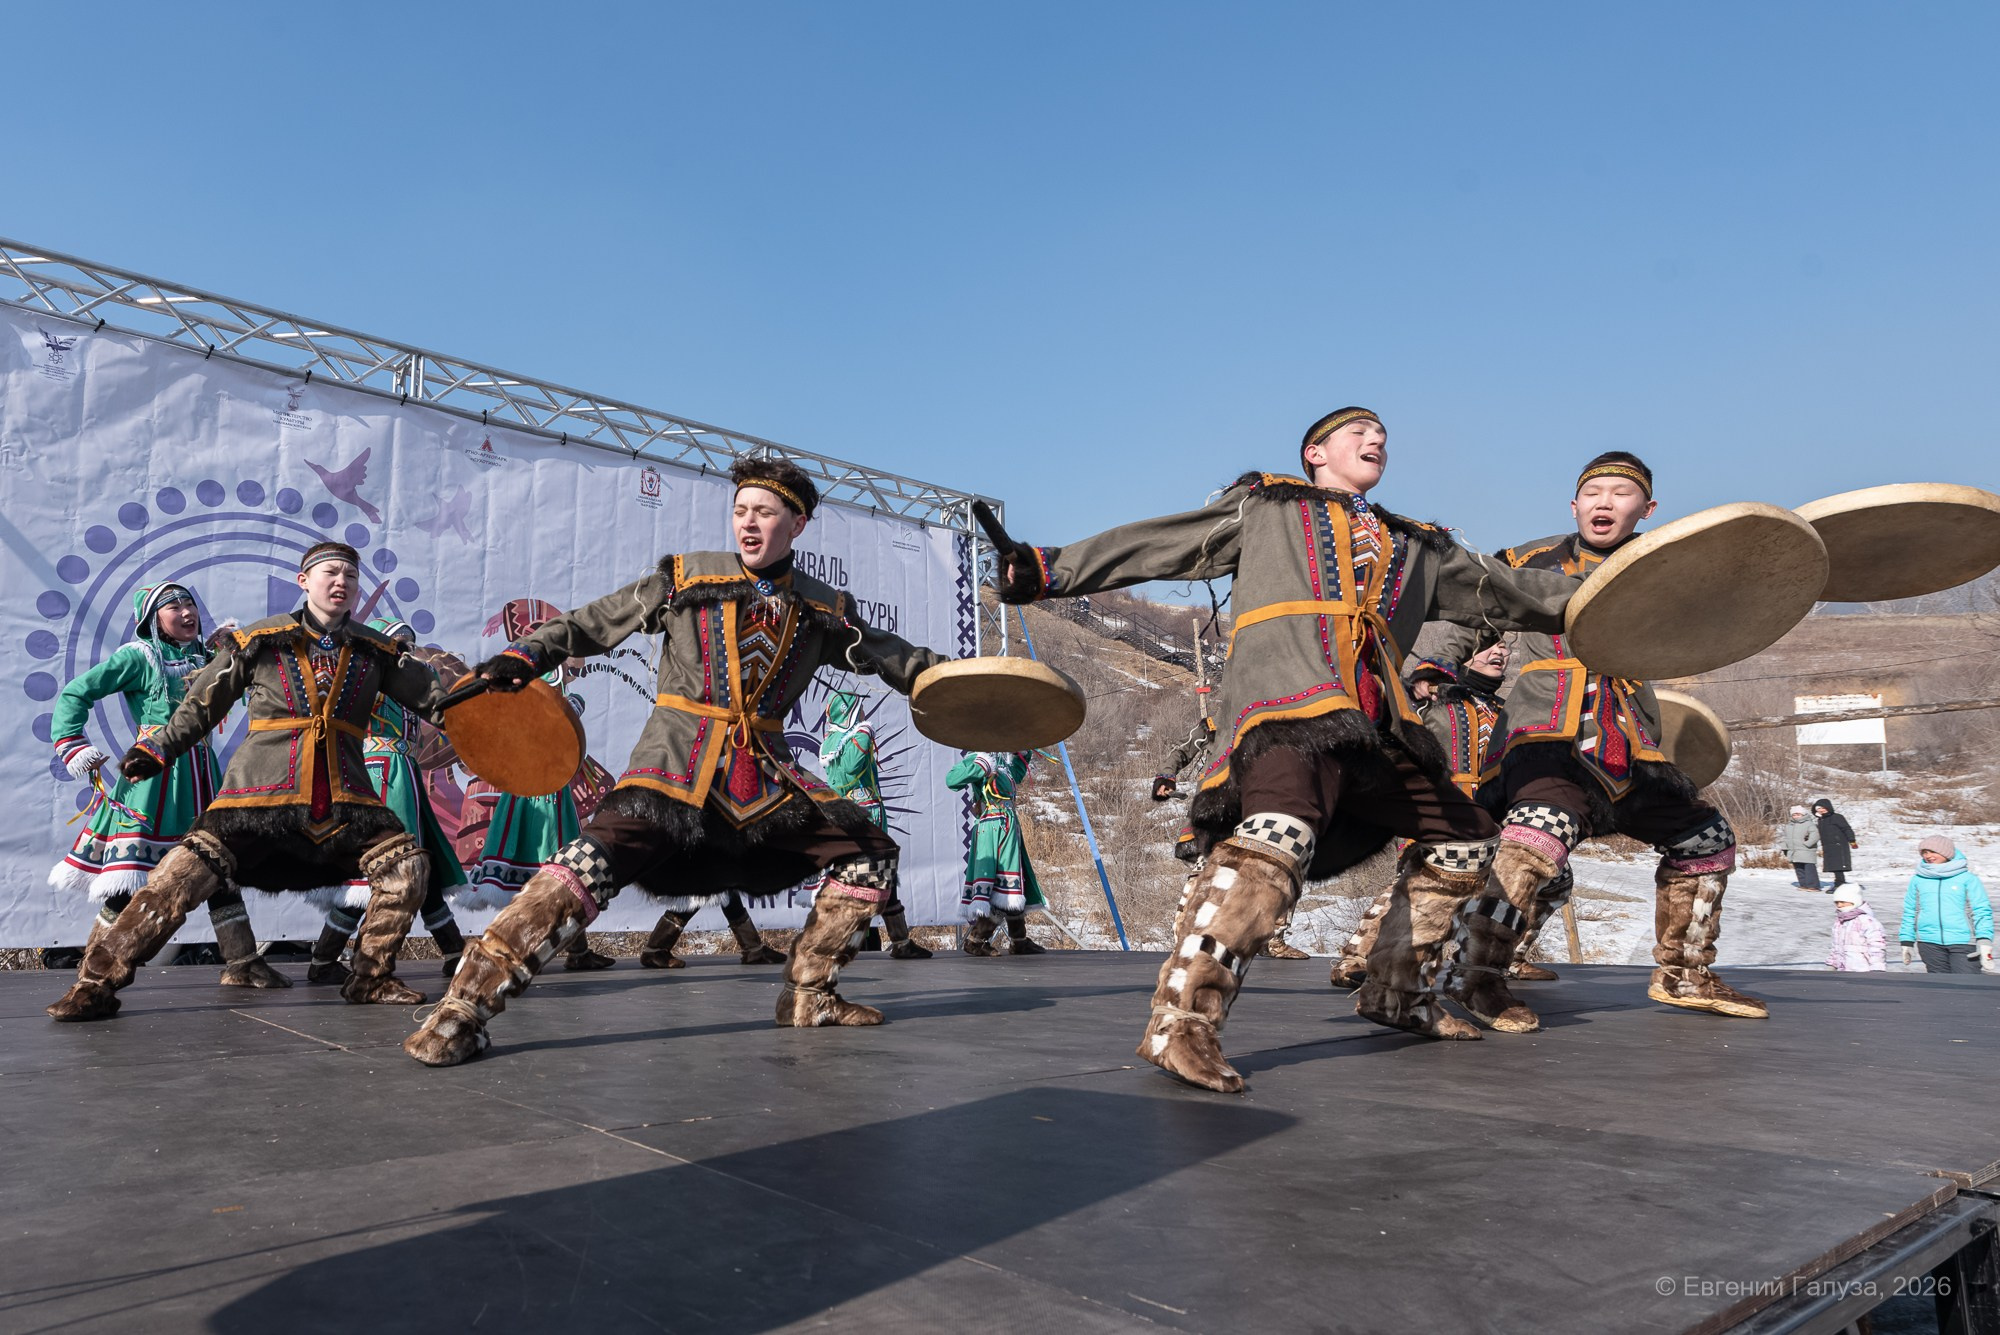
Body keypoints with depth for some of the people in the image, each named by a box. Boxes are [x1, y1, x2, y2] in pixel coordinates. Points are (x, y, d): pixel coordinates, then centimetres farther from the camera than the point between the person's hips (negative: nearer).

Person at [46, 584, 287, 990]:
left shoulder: (205, 656, 13)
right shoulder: (138, 656, -3)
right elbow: (75, 694, -3)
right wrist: (71, 745, -10)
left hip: (200, 775, 6)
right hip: (154, 773, -6)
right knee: (129, 878, -5)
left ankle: (241, 964, 10)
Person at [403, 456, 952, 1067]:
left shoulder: (824, 610, 10)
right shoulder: (685, 577, 4)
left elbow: (891, 655, 16)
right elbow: (594, 622, 7)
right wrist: (527, 655, -5)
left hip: (766, 774, 4)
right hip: (677, 765, -4)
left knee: (871, 853, -1)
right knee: (597, 861, -28)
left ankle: (807, 994, 12)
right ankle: (462, 1009, -21)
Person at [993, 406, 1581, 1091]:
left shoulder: (1417, 547, 33)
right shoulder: (1265, 505, 20)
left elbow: (1507, 589, 33)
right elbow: (1153, 545, 12)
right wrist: (1047, 569, 2)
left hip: (1376, 726, 7)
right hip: (1285, 703, -7)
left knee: (1465, 836, 11)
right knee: (1281, 831, -33)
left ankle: (1397, 993, 24)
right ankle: (1182, 1022, -32)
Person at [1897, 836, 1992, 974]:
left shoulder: (1967, 878, 2)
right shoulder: (1918, 880, 9)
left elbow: (1982, 910, 0)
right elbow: (1909, 912, 14)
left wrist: (1984, 942, -10)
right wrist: (1906, 942, 13)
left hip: (1963, 942, -3)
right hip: (1929, 943, 3)